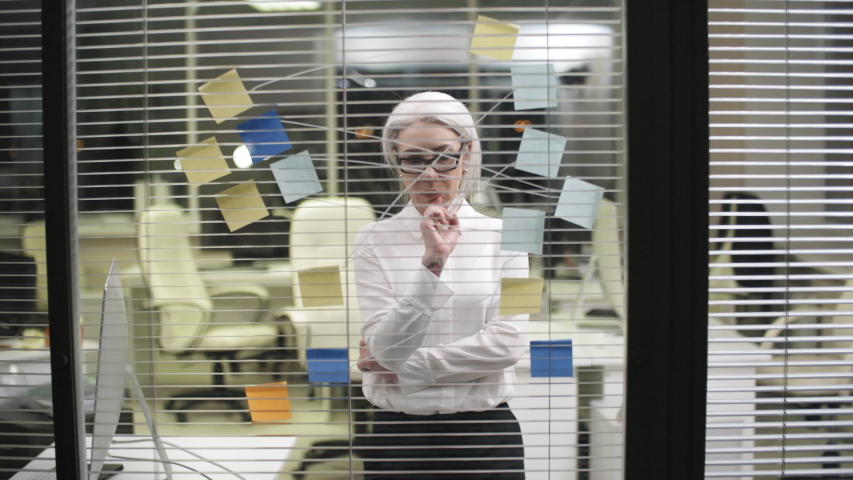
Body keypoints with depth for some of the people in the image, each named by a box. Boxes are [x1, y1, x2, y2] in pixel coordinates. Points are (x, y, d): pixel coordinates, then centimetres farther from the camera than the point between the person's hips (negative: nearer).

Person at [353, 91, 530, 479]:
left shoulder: (502, 238, 0)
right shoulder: (374, 240, -1)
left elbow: (508, 344, -7)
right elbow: (385, 347, -9)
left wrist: (406, 366, -7)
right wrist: (431, 262, -19)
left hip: (484, 431, 0)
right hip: (398, 432, 0)